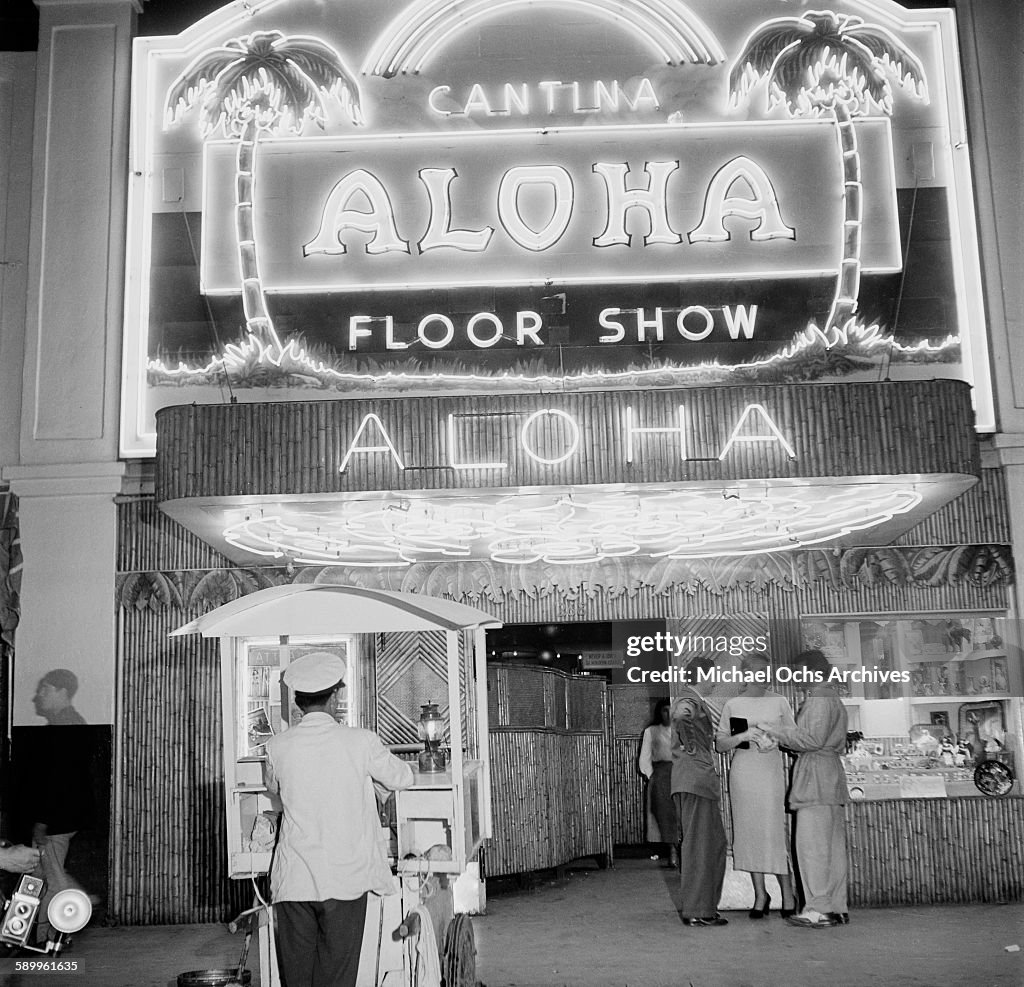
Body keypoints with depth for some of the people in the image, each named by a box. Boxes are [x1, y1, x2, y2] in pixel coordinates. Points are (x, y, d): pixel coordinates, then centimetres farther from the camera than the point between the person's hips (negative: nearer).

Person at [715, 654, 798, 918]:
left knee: (774, 830, -6)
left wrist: (776, 738, -10)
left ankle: (787, 893, 6)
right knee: (748, 830, 3)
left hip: (771, 772, -1)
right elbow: (720, 743, 6)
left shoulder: (779, 702, 6)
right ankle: (760, 894, 14)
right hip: (742, 774, 1)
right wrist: (742, 737, -12)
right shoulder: (732, 705, 6)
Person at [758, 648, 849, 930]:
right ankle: (837, 907, 13)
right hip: (831, 772, 10)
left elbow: (813, 739, -19)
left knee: (812, 844, -9)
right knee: (833, 845, 10)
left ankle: (818, 910, -8)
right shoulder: (834, 699, 21)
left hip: (816, 777, -10)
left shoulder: (818, 700, -10)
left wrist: (775, 729, -12)